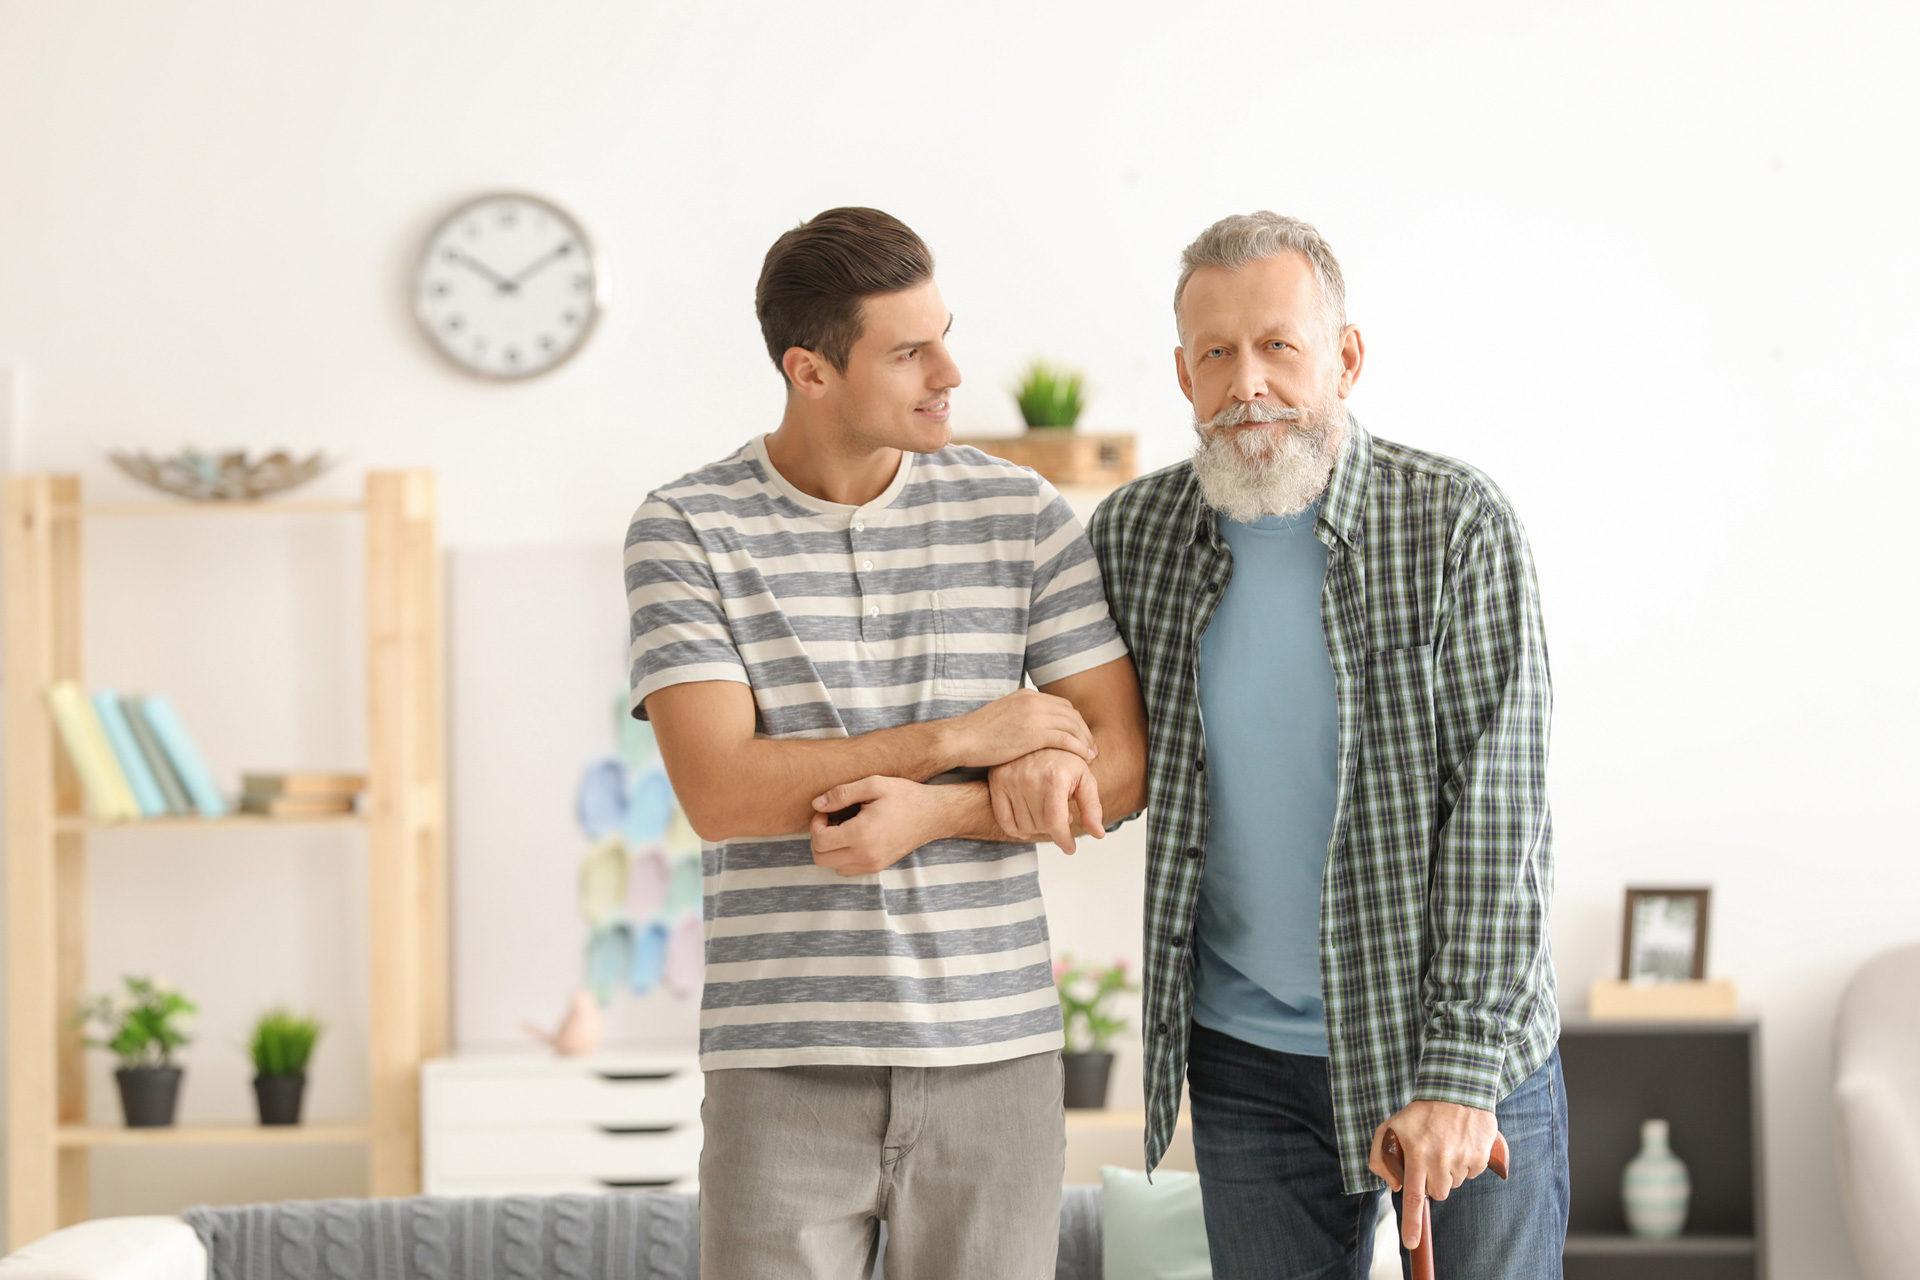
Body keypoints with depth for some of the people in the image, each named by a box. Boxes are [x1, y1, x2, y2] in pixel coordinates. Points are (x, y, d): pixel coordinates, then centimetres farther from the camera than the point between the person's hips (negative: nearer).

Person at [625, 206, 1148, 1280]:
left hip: (997, 1054, 2)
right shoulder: (685, 532, -2)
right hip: (784, 1066, -2)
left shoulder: (1024, 516, 4)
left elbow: (1123, 764, 2)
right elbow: (719, 792, -11)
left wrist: (933, 812, -13)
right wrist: (959, 740, -12)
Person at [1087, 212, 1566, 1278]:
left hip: (1467, 1042, -3)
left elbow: (1499, 813, -15)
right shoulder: (1133, 537, -2)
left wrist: (1459, 1075, -19)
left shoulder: (1459, 526, -13)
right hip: (1249, 1058, 3)